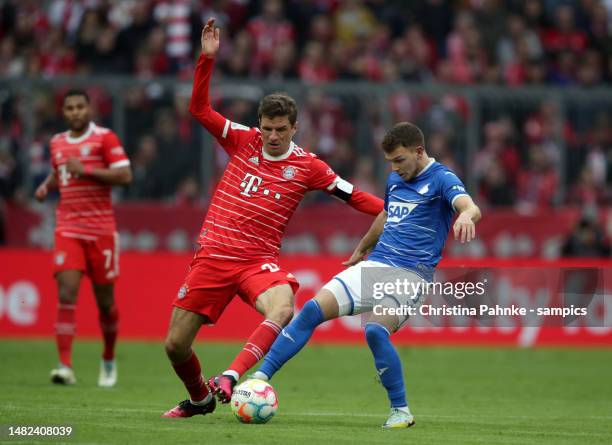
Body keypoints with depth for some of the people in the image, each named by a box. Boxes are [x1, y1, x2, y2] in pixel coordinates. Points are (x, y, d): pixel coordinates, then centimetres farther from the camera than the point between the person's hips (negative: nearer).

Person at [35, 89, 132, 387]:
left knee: (105, 301, 7)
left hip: (101, 229, -3)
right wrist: (47, 185, 10)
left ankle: (109, 360, 29)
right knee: (66, 295, -14)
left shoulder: (105, 138, -3)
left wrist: (85, 170, -18)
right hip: (68, 228, 3)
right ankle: (65, 366, -20)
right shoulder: (57, 143, 12)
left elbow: (125, 176, -12)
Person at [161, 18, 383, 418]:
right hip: (213, 255, 2)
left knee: (283, 310, -37)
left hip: (259, 261, -2)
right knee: (176, 345, 2)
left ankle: (230, 378, -44)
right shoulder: (243, 141, 4)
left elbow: (354, 196, 3)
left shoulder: (307, 166, 0)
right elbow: (200, 108, 3)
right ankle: (199, 398, 31)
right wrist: (207, 58, -6)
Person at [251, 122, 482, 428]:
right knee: (312, 310, -9)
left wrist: (466, 216, -53)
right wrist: (362, 249, 48)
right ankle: (260, 377, -6)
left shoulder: (440, 179, -8)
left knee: (375, 331, -30)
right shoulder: (395, 179, 15)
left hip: (411, 274, -7)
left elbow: (469, 206, -28)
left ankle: (401, 411, -14)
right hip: (374, 265, 7)